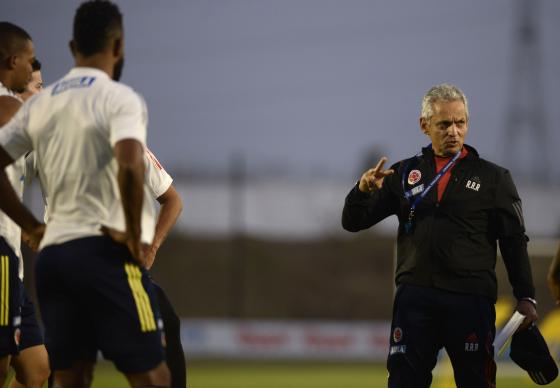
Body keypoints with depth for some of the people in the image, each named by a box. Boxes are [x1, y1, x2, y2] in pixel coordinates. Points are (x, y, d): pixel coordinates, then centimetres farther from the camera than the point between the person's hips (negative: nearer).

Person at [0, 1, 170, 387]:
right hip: (104, 252, -6)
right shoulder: (119, 98, -7)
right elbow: (130, 165, -24)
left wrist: (32, 227, 16)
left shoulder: (39, 104, 12)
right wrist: (134, 235, -13)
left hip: (53, 253, 7)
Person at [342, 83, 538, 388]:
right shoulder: (405, 173, 13)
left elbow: (514, 242, 7)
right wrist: (364, 190, -9)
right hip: (414, 297, 2)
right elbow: (353, 222, 12)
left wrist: (525, 297, -2)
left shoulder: (493, 177, 8)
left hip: (471, 301, -2)